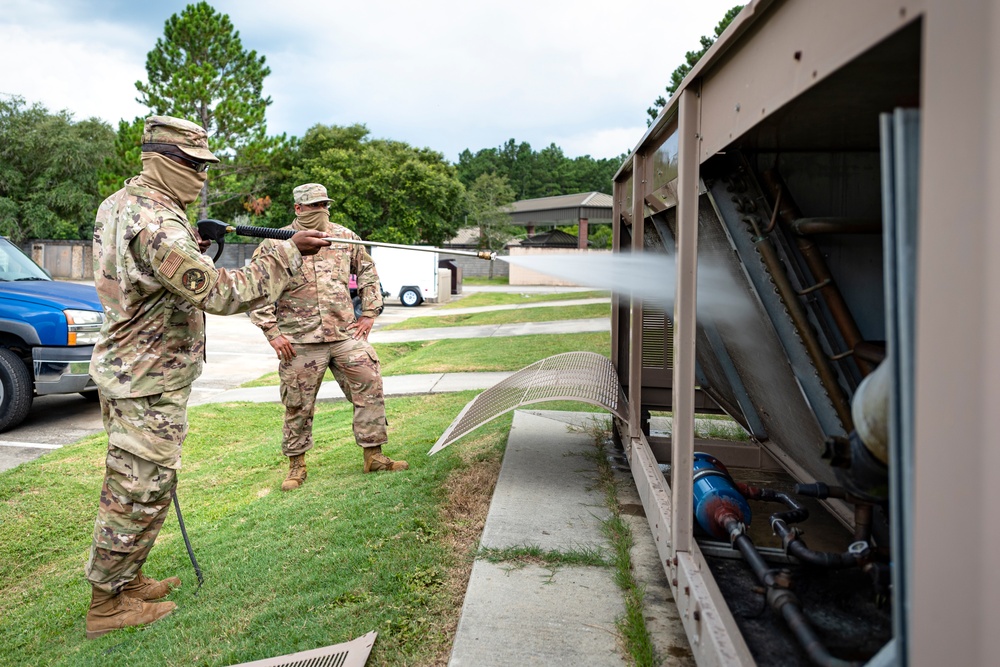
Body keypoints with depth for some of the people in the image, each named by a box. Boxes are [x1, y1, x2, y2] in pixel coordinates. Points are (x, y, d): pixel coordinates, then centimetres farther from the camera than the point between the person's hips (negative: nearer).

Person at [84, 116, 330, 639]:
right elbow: (222, 294, -30)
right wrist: (289, 252, -24)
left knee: (132, 484, 20)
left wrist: (194, 243, 6)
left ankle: (125, 578, 35)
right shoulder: (156, 223, -26)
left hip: (125, 368, 10)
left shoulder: (116, 204, 7)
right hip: (149, 381, -10)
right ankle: (108, 604, 16)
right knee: (140, 491, 2)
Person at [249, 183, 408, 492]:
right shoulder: (275, 245, -2)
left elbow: (368, 272, 19)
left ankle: (373, 455, 13)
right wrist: (272, 332, -7)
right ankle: (296, 465, 23)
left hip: (347, 335, 3)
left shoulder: (345, 237, 9)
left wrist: (369, 313, 10)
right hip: (300, 342, -3)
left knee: (370, 389, 0)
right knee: (298, 406, 5)